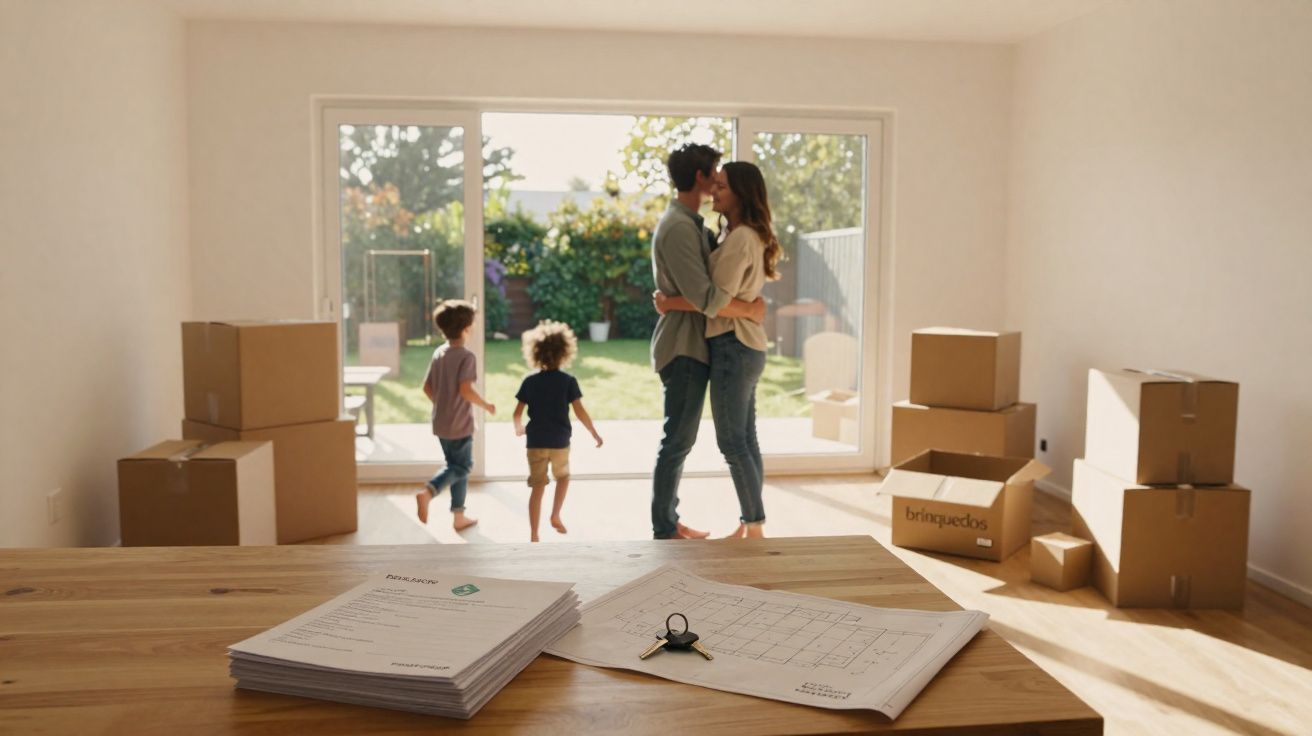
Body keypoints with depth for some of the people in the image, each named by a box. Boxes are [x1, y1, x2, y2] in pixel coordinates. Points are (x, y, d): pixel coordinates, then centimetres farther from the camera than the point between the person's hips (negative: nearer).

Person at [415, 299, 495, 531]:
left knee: (455, 465, 16)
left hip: (440, 423, 8)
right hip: (459, 424, -8)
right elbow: (465, 390, -25)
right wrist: (486, 406, -12)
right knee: (462, 467, 5)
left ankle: (458, 516, 20)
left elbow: (427, 387, 9)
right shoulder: (466, 356, -16)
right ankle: (428, 492, -17)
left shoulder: (438, 353, 6)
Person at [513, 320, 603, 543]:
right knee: (563, 477, 26)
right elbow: (580, 411, -8)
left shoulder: (530, 382, 1)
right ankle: (555, 516, 14)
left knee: (538, 487, 6)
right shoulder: (568, 381, -5)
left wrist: (519, 429, 22)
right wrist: (594, 433, 3)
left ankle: (534, 534, 5)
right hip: (560, 441, -1)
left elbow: (518, 413, 2)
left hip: (536, 441, 1)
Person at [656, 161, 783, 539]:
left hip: (733, 347, -10)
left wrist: (668, 303, -11)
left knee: (732, 443, -5)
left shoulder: (739, 238, -15)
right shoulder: (746, 236, 17)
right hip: (743, 347, 10)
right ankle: (749, 524, 18)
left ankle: (755, 526, 0)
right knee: (745, 440, 11)